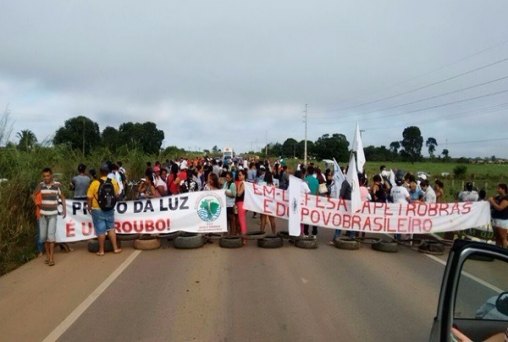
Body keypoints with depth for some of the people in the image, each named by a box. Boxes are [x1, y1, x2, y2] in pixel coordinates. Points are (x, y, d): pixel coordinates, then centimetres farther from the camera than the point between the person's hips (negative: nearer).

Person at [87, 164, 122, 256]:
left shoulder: (95, 183, -15)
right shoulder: (114, 182, -5)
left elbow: (90, 197, -11)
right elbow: (117, 194, 7)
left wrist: (89, 207, 4)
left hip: (98, 210, -3)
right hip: (110, 209, 3)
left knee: (100, 230, 4)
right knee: (111, 228, 15)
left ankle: (101, 250, 14)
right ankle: (115, 248, 16)